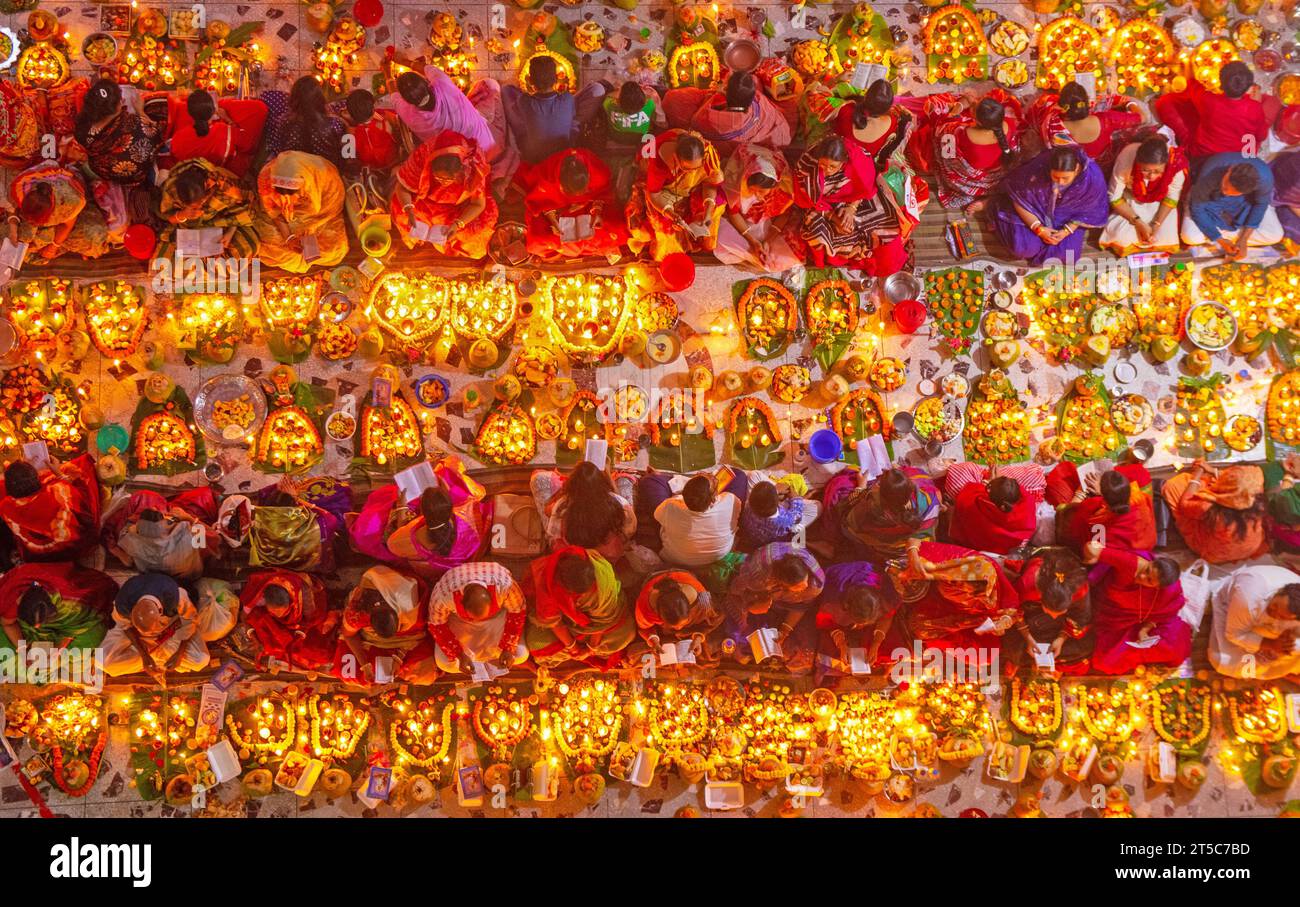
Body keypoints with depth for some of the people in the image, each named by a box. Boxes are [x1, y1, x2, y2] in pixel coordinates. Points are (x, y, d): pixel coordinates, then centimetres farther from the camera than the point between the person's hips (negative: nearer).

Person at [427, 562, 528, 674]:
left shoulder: (504, 586, -42)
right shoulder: (443, 594, -42)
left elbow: (517, 612, -20)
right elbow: (437, 625, -21)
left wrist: (508, 648, -21)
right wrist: (459, 655, -24)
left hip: (497, 615, 1)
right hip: (459, 619, 0)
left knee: (520, 656, -9)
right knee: (446, 664, -14)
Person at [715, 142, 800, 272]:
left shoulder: (784, 183, -30)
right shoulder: (737, 179, -32)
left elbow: (784, 214, -13)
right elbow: (733, 212, -16)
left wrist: (768, 240, -23)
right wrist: (752, 240, -23)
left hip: (770, 221, 1)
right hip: (742, 221, -1)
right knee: (721, 237, -27)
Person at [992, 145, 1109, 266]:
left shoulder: (1093, 176, -29)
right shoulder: (1038, 168, -33)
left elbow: (1090, 210, -10)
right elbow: (1018, 198, -17)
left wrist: (1066, 231, -20)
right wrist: (1038, 228, -21)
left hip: (1066, 218, 1)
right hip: (1035, 210, -1)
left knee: (1067, 255, -17)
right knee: (1023, 248, -21)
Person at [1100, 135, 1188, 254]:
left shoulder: (1177, 165, -33)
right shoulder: (1126, 160, -34)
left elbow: (1171, 198, -13)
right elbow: (1115, 198, -19)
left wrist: (1157, 224, -22)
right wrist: (1138, 222, -24)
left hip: (1159, 204, 1)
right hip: (1130, 202, -1)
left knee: (1167, 239, -17)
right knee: (1122, 238, -20)